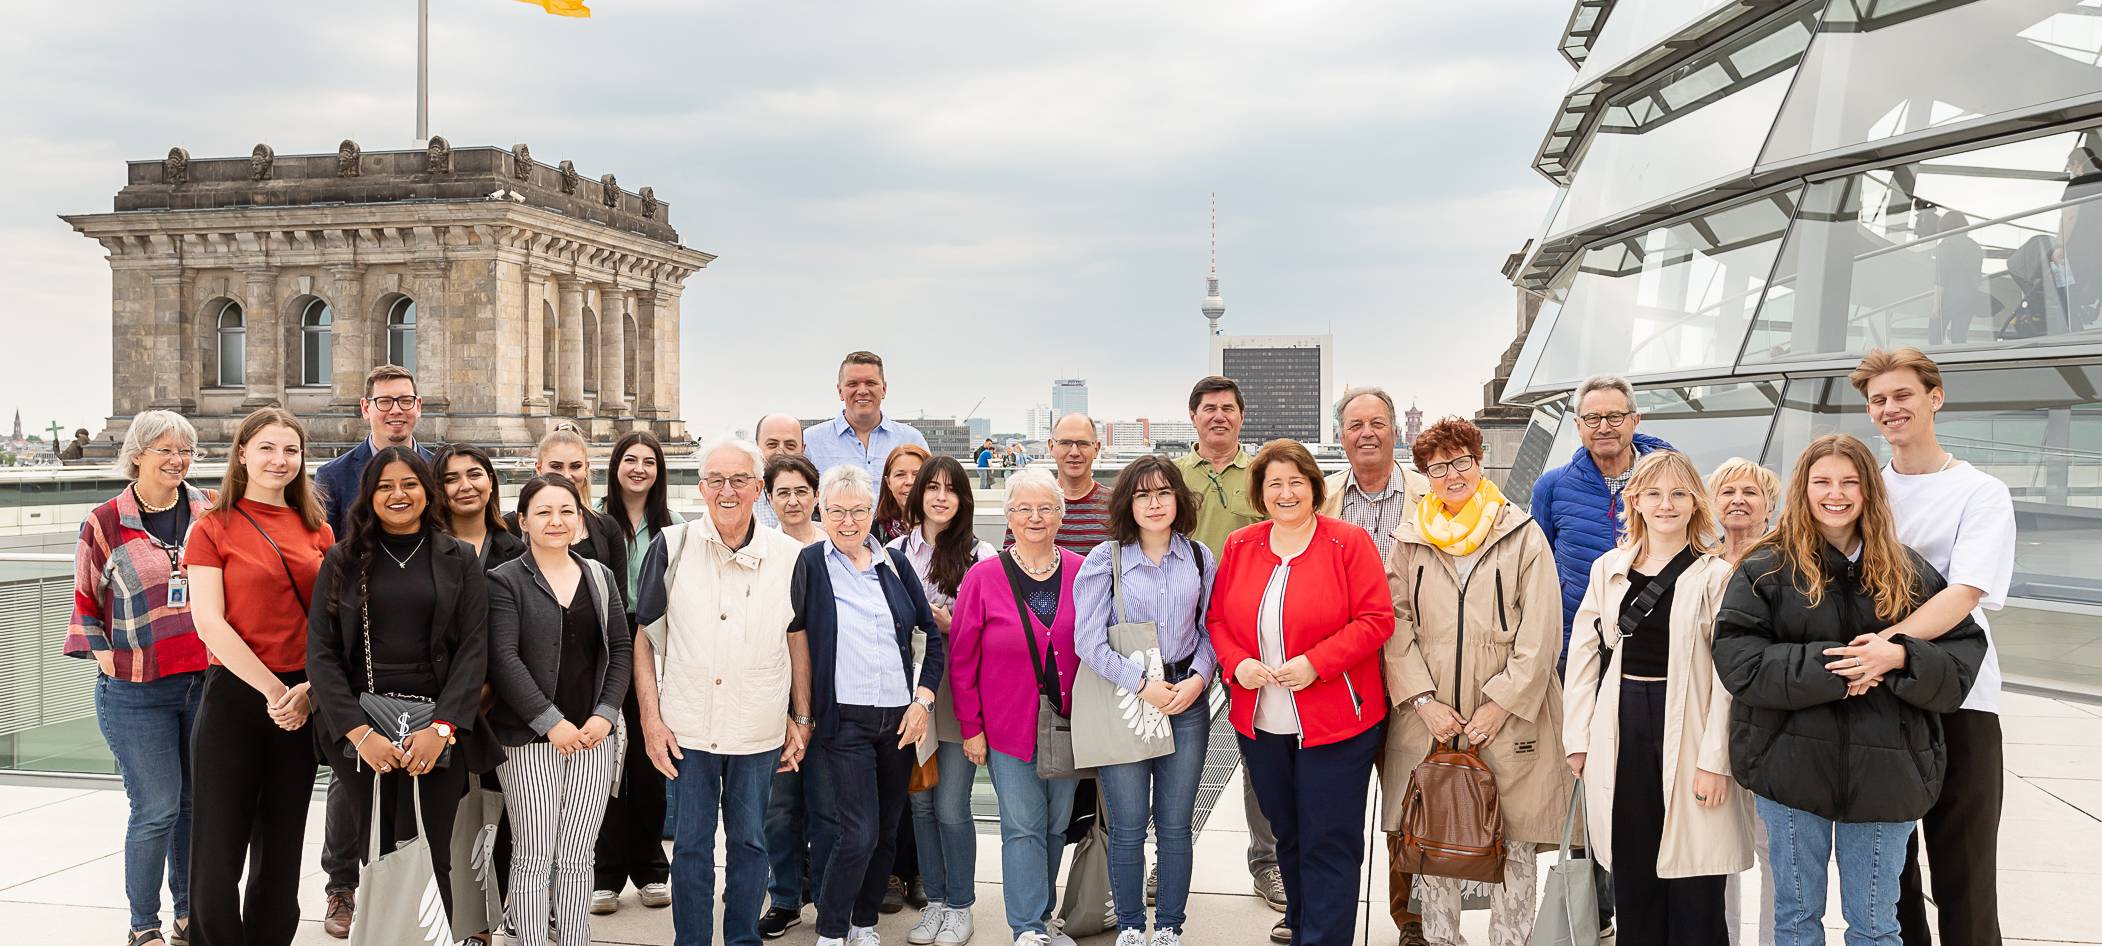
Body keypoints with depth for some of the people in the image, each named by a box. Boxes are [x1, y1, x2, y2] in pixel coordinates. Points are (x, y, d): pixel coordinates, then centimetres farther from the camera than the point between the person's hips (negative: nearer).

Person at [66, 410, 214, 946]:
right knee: (157, 810, -3)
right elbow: (85, 602, 7)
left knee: (198, 802, 10)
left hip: (207, 681, 3)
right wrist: (105, 657, -2)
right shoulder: (105, 523, 0)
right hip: (137, 691, -2)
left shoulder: (212, 514, 5)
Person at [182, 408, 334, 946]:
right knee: (219, 846, -2)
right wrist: (271, 689, -16)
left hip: (303, 700, 4)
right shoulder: (215, 528, -2)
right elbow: (209, 622, -10)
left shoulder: (318, 533, 9)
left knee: (282, 846, 12)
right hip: (235, 694, -4)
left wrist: (310, 688, -10)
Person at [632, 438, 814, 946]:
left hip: (760, 731, 1)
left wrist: (802, 719, 7)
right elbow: (643, 636, 1)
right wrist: (650, 717, -4)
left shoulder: (788, 555, -1)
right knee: (691, 845, 9)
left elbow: (798, 638, 8)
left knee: (750, 842, 12)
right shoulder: (672, 546, -4)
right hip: (687, 729, -1)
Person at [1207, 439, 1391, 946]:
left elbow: (1377, 619, -11)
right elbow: (1218, 619, 9)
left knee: (1328, 843, -1)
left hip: (1335, 722, -5)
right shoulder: (1239, 546, 6)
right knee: (1287, 836, 19)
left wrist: (1316, 663, -20)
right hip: (1260, 724, 5)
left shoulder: (1348, 542, -7)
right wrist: (1236, 663, -10)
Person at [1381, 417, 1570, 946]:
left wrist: (1500, 705, -9)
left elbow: (1541, 631, -4)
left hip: (1508, 719, -2)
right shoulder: (1410, 540, 8)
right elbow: (1396, 624, 4)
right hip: (1430, 719, 2)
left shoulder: (1522, 534, 1)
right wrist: (1423, 700, -7)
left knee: (1515, 843, 2)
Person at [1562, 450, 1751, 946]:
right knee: (1631, 882, 10)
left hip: (1685, 730, -3)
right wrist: (1579, 737, 4)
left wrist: (1714, 758, -12)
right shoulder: (1608, 569, 9)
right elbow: (1584, 654, 9)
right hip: (1620, 729, 4)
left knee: (1693, 891, 0)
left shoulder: (1715, 576, -2)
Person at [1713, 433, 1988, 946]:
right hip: (1793, 766, -2)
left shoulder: (1907, 572, 6)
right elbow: (1738, 660, -11)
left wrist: (1901, 658, -17)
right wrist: (1830, 666, -20)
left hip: (1883, 773, 2)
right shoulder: (1765, 568, -2)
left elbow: (1964, 654, 2)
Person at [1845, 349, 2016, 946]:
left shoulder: (1982, 493, -3)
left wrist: (1894, 644, -34)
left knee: (1964, 879, 1)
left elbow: (1965, 593, -17)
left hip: (1957, 701, -3)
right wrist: (1864, 650, -14)